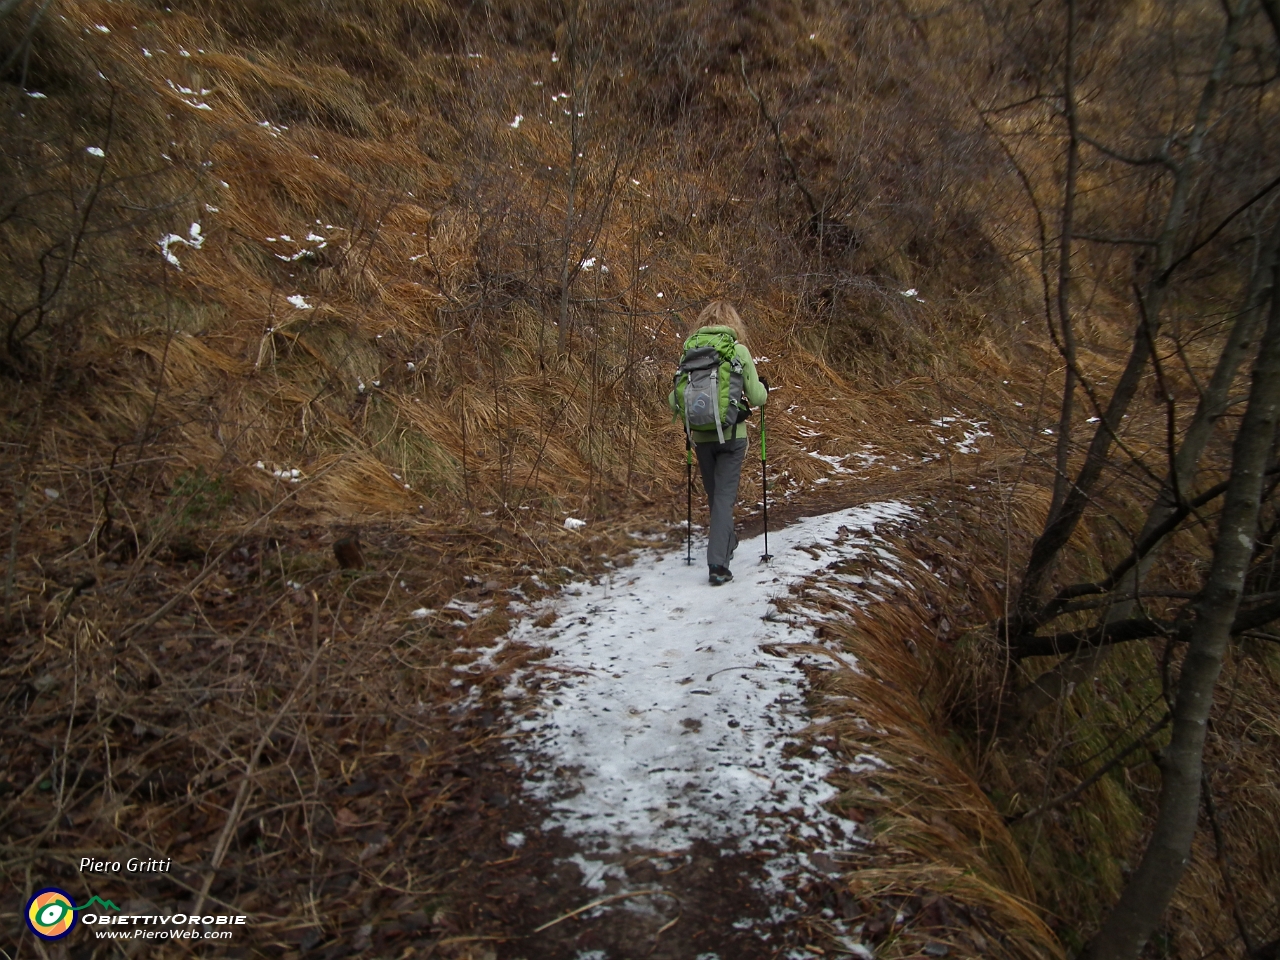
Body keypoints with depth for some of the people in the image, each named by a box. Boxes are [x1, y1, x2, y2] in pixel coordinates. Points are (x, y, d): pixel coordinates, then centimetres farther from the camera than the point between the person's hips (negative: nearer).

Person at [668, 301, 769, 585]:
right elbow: (756, 397, -4)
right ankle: (717, 564, -9)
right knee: (724, 496, -1)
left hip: (701, 436, 3)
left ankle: (726, 542, 39)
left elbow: (674, 401, 1)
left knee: (714, 494, 20)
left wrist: (683, 407, 23)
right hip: (731, 435, -3)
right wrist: (763, 388, 18)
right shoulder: (739, 350, -5)